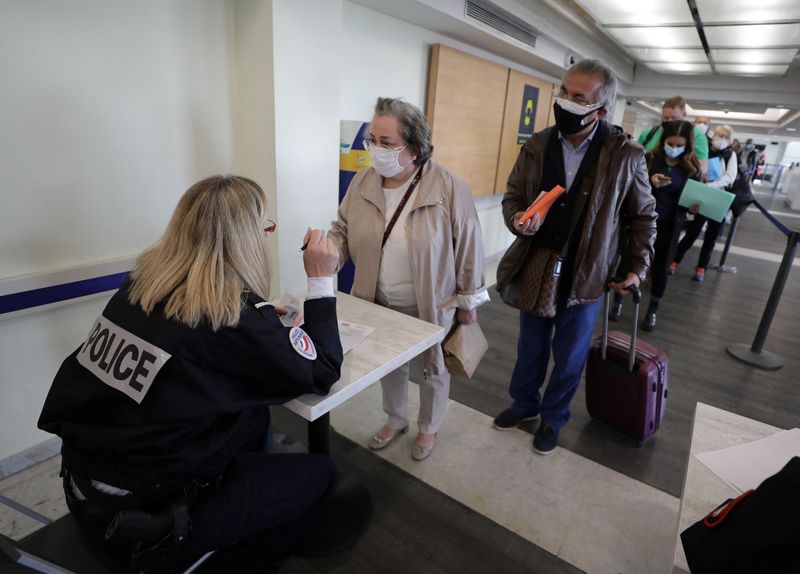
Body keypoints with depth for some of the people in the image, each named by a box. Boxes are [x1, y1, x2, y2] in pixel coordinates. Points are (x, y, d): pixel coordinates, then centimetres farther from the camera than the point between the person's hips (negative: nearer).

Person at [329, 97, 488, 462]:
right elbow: (342, 231, 4)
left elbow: (467, 247, -12)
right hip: (381, 305, 4)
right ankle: (395, 419, 50)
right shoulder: (362, 183, -6)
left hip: (433, 305, -3)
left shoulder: (449, 188, -19)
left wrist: (467, 300, -6)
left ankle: (428, 428, 45)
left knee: (433, 370, 18)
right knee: (388, 365, 23)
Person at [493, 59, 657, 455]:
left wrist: (637, 268, -4)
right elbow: (512, 196, 5)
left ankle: (553, 417, 39)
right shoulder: (536, 146, -3)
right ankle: (524, 403, 44)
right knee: (530, 348, 19)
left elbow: (643, 216, 1)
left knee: (569, 357, 15)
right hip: (534, 271, 2)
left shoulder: (626, 155, -10)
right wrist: (518, 221, -17)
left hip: (586, 276, -2)